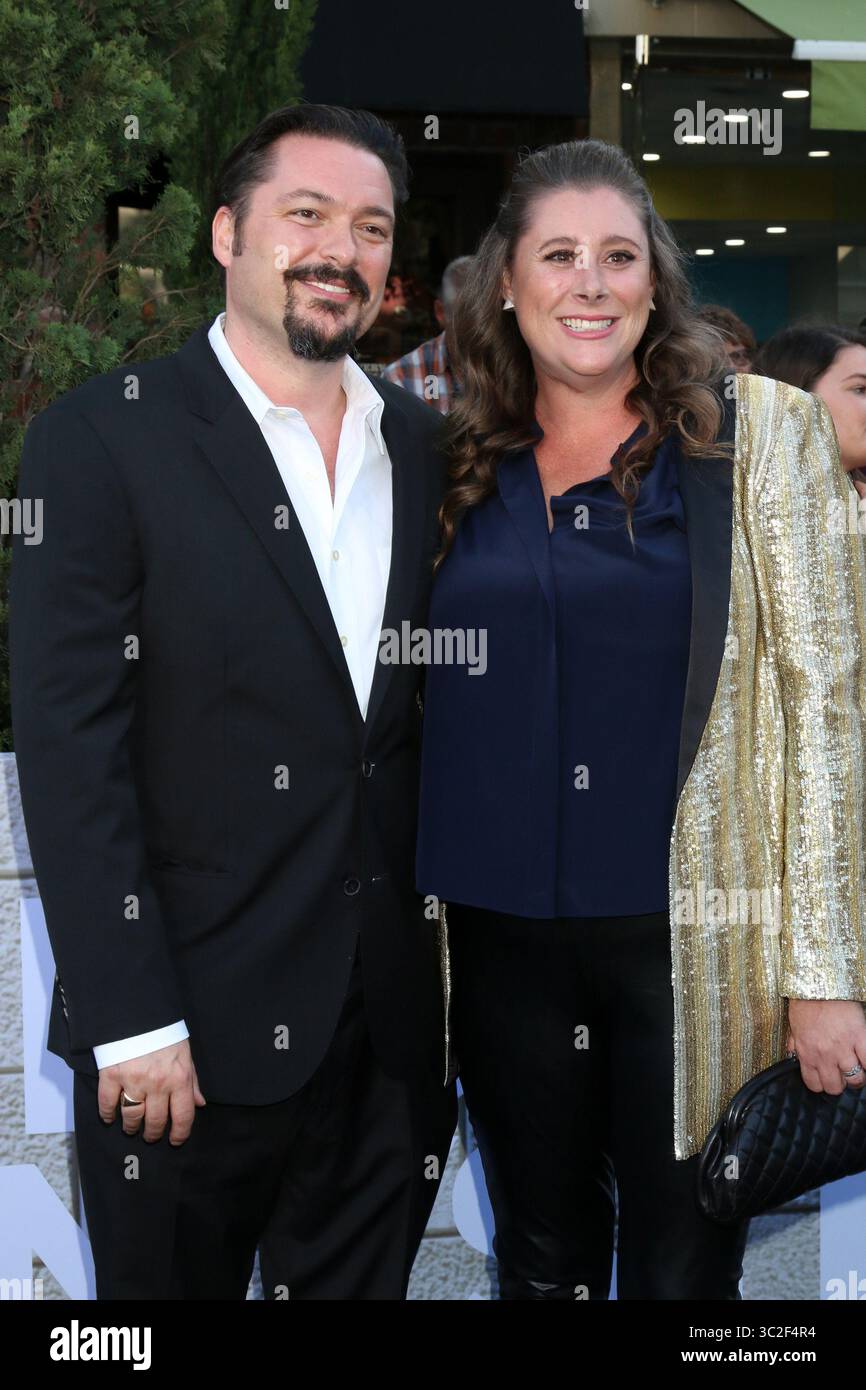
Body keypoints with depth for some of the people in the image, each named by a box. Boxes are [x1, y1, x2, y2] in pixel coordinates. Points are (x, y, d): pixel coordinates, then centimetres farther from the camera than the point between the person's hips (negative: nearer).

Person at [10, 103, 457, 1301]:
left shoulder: (421, 446, 8)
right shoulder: (103, 438, -8)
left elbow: (431, 707, 11)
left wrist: (448, 970, 6)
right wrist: (133, 1023, -16)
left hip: (389, 1019, 5)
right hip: (194, 1022, -4)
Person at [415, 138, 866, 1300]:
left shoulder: (758, 432, -3)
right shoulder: (466, 462, 7)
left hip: (692, 935, -3)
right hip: (505, 935, 3)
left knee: (681, 1270, 8)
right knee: (539, 1262, 17)